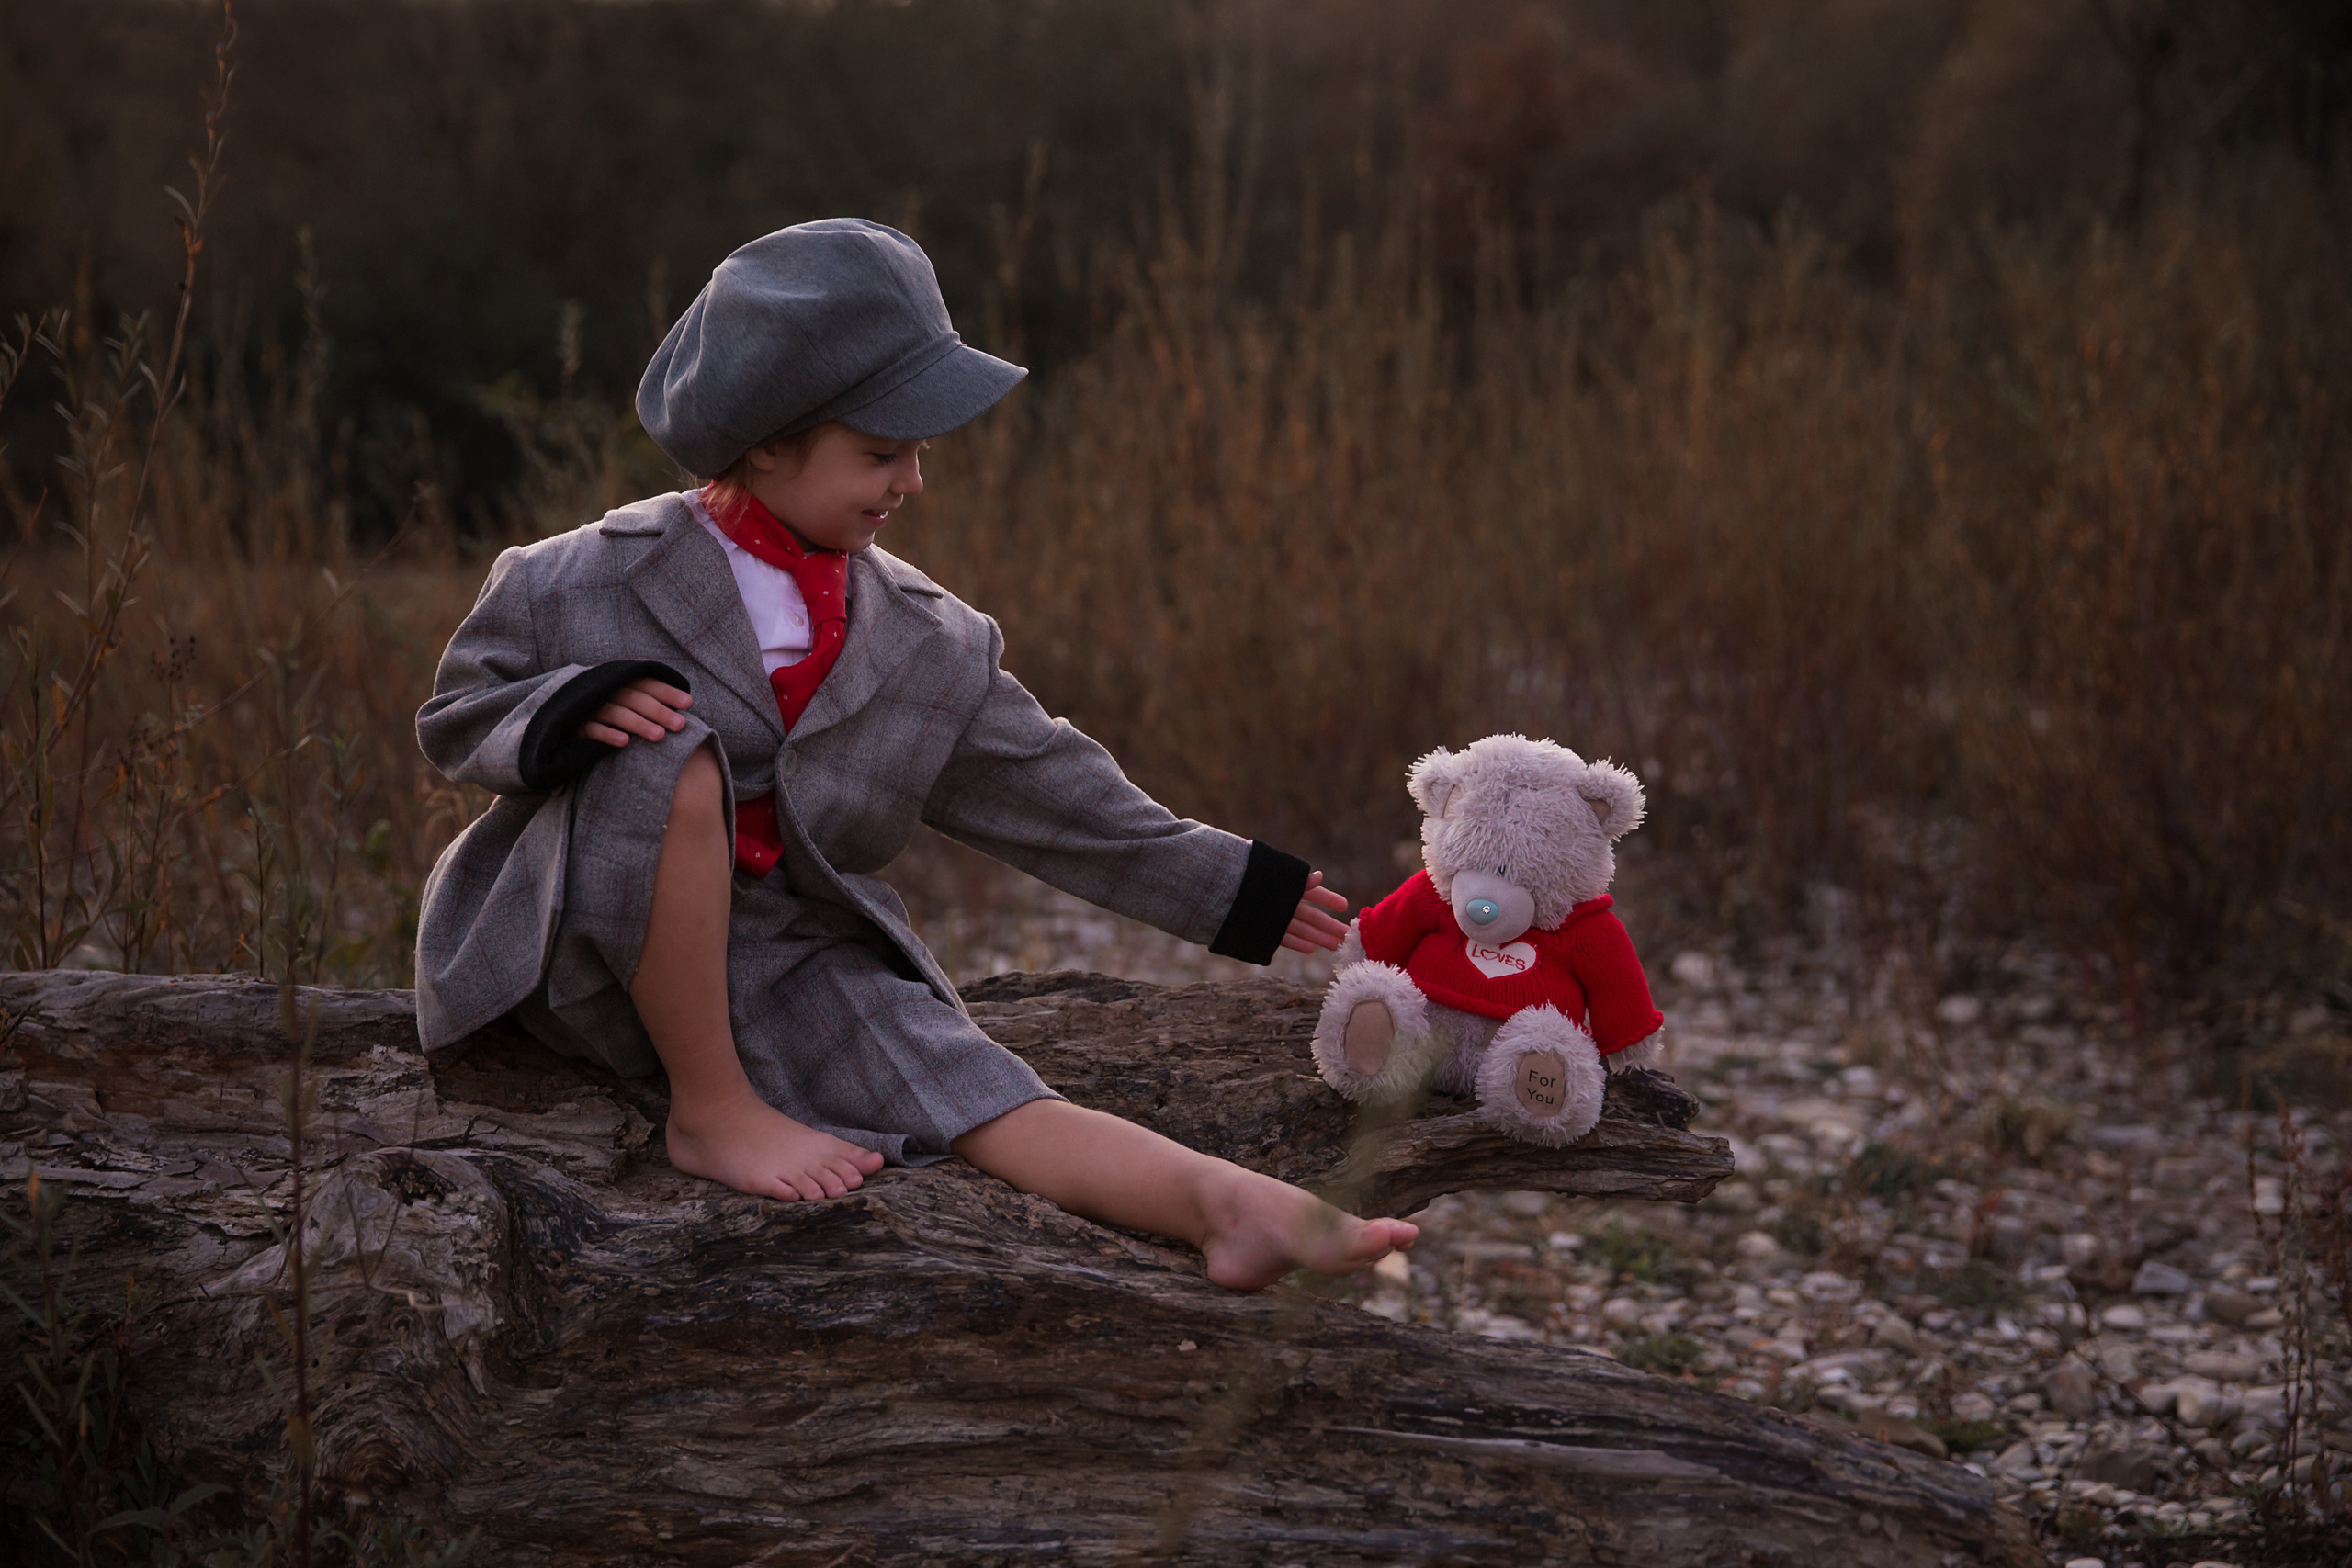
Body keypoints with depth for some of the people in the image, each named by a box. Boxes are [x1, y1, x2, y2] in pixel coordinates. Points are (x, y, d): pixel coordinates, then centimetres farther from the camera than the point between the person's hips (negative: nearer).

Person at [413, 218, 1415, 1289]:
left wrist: (1233, 891, 10)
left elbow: (1048, 790, 11)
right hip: (588, 950, -3)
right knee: (675, 768, -34)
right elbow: (456, 719, -1)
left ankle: (1229, 1206, -40)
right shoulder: (582, 583, -8)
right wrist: (572, 711, -24)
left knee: (980, 1094, -20)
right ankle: (710, 1113, -24)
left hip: (787, 957, 4)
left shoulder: (926, 645, 5)